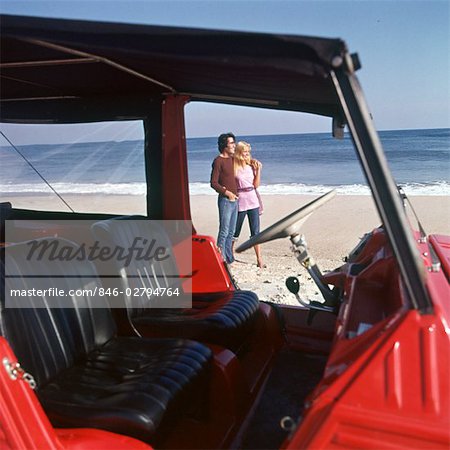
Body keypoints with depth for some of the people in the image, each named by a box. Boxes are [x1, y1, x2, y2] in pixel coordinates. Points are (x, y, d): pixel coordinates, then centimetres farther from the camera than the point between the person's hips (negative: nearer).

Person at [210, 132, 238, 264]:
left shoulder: (231, 159, 13)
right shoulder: (218, 161, -10)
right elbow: (213, 183, -14)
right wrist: (227, 192, -21)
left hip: (234, 199, 8)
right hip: (225, 200, -8)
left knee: (231, 232, 13)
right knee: (224, 231, -5)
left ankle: (229, 258, 22)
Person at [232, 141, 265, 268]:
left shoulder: (251, 165, 8)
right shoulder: (234, 166, -5)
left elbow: (256, 184, 5)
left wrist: (258, 169, -2)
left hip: (253, 200, 4)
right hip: (240, 201, -3)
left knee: (255, 231, 2)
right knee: (236, 230, 9)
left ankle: (259, 259, 5)